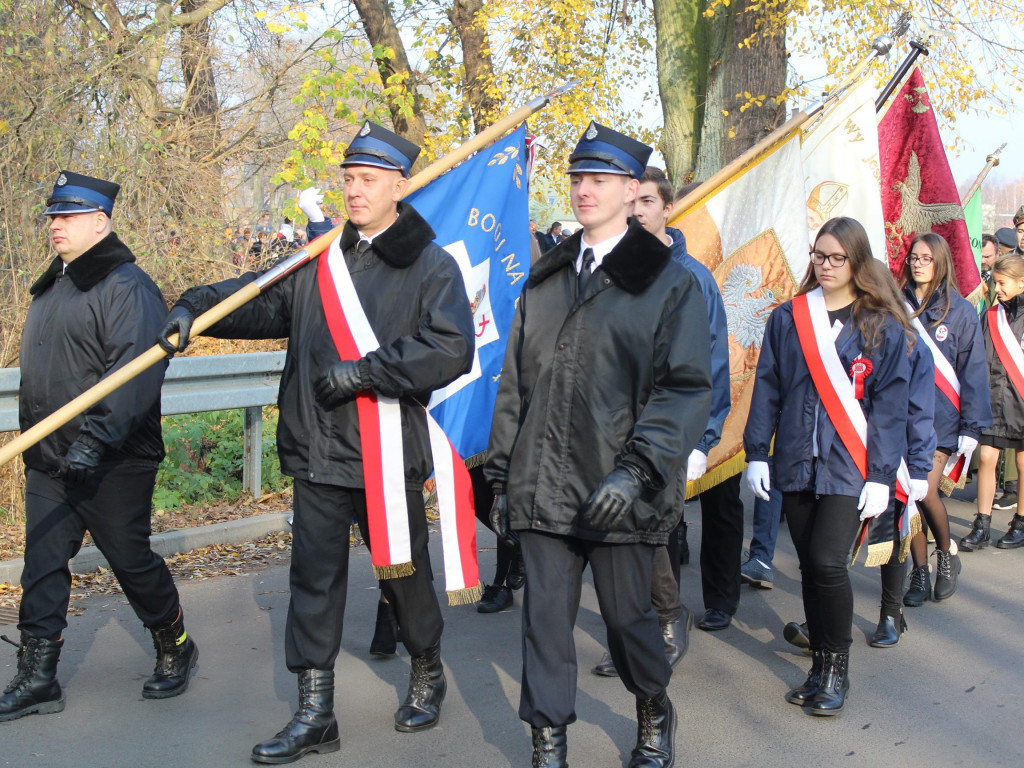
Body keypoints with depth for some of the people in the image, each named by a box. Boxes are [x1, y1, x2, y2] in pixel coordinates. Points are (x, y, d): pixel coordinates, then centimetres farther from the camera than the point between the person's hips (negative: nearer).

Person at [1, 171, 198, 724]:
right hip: (48, 462, 8)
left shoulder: (126, 286, -13)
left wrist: (96, 438, -32)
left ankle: (175, 650, 26)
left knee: (132, 560, 4)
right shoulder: (50, 288, 15)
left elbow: (135, 371, -24)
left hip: (113, 465, -8)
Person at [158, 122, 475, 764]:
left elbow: (451, 349, -17)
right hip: (317, 452, 5)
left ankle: (428, 674, 36)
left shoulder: (431, 264, -5)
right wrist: (198, 306, -3)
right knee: (314, 578, 6)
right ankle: (315, 715, 16)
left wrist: (364, 371, -19)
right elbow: (264, 299, 15)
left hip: (388, 453, -4)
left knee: (403, 572, 10)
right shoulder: (320, 258, 10)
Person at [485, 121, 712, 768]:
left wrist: (636, 470, -20)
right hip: (544, 487, 4)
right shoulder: (545, 279, 14)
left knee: (627, 614, 9)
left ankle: (655, 715, 37)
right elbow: (516, 381, 16)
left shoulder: (669, 282, -2)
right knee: (545, 617, 4)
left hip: (618, 491, -4)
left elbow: (687, 389, -9)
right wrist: (503, 472, 13)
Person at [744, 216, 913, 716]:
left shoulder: (884, 327, 1)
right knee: (810, 566, 8)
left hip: (849, 466, -3)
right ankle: (820, 666, 21)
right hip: (797, 463, 3)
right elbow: (767, 389, 8)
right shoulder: (788, 318, 8)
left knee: (827, 561, -14)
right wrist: (756, 453, 1)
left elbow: (890, 405, -1)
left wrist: (881, 476, -7)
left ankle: (838, 668, 4)